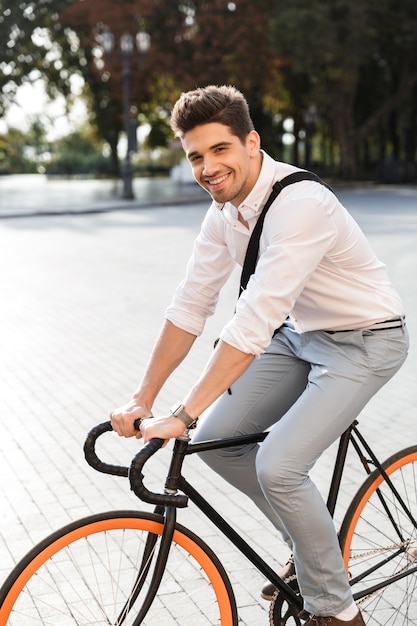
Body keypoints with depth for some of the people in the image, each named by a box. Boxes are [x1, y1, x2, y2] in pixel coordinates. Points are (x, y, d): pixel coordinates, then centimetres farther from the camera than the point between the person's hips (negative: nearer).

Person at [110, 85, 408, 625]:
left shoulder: (300, 205, -31)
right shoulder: (225, 206, -4)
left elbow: (252, 324, -36)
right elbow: (191, 304, -2)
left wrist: (182, 416, -34)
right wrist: (142, 399, -5)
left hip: (363, 342, -8)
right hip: (298, 333, 8)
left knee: (277, 466, -20)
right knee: (215, 438, 1)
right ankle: (312, 544, 21)